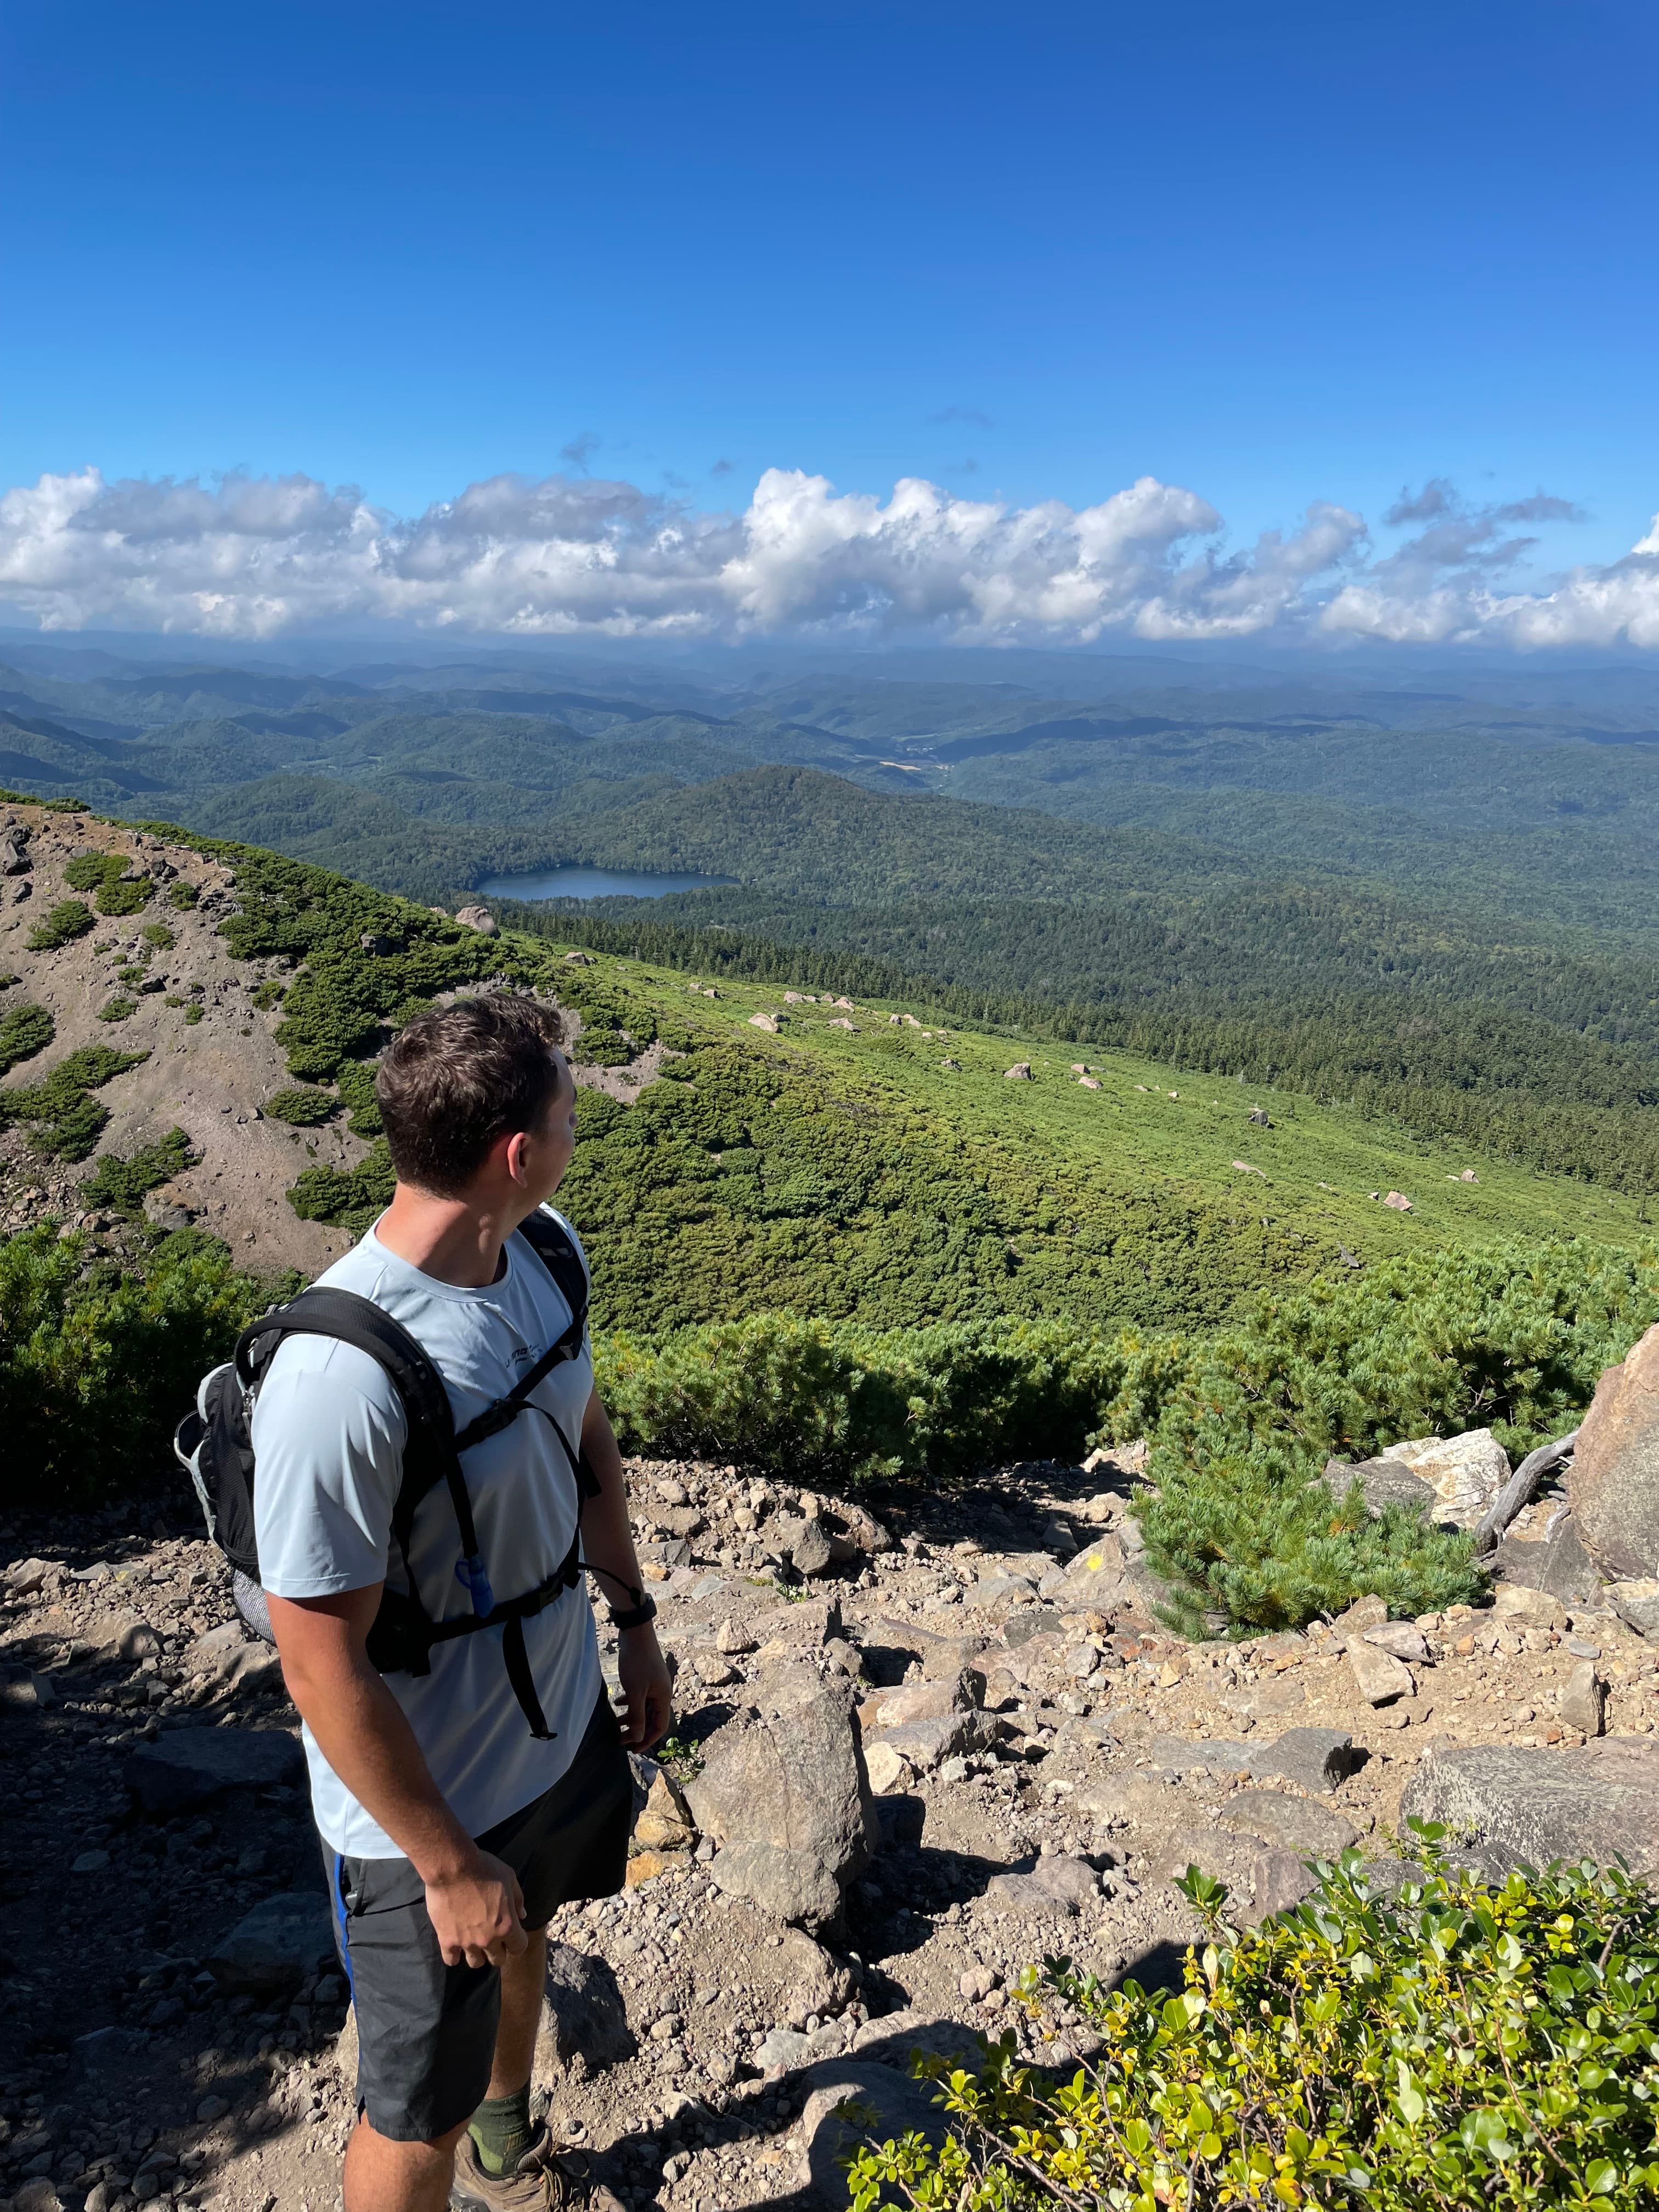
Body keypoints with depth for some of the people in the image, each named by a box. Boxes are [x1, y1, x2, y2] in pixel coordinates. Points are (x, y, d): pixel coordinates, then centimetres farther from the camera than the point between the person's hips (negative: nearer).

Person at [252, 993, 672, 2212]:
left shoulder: (546, 1254, -11)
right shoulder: (340, 1380, -37)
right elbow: (324, 1666, -27)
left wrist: (637, 1619, 13)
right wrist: (448, 1864, -17)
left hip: (566, 1724, 8)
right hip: (430, 1805, -8)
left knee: (522, 1948, 34)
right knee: (419, 2113, 15)